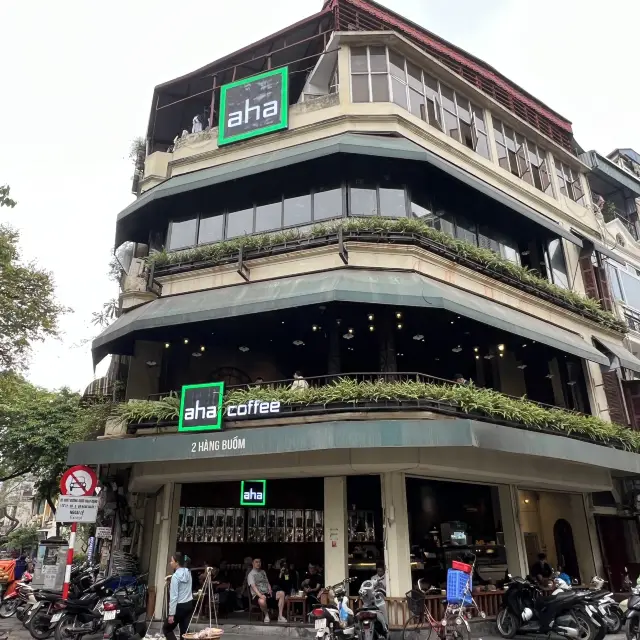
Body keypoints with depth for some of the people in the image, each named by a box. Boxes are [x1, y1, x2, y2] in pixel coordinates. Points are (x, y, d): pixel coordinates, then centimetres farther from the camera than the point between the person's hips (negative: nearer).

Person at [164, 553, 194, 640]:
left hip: (180, 607, -7)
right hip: (189, 605, 7)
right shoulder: (188, 572, 4)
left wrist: (171, 614, -15)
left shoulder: (175, 576, -16)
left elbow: (174, 597, -17)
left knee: (166, 629, 12)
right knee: (184, 631, 10)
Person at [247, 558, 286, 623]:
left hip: (267, 593, 6)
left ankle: (280, 616, -17)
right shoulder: (251, 574, -1)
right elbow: (253, 586, -16)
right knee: (262, 601, -43)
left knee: (281, 593, -18)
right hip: (258, 595, -6)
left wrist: (270, 590, -4)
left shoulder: (263, 572, 20)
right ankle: (266, 615, -10)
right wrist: (260, 595, -31)